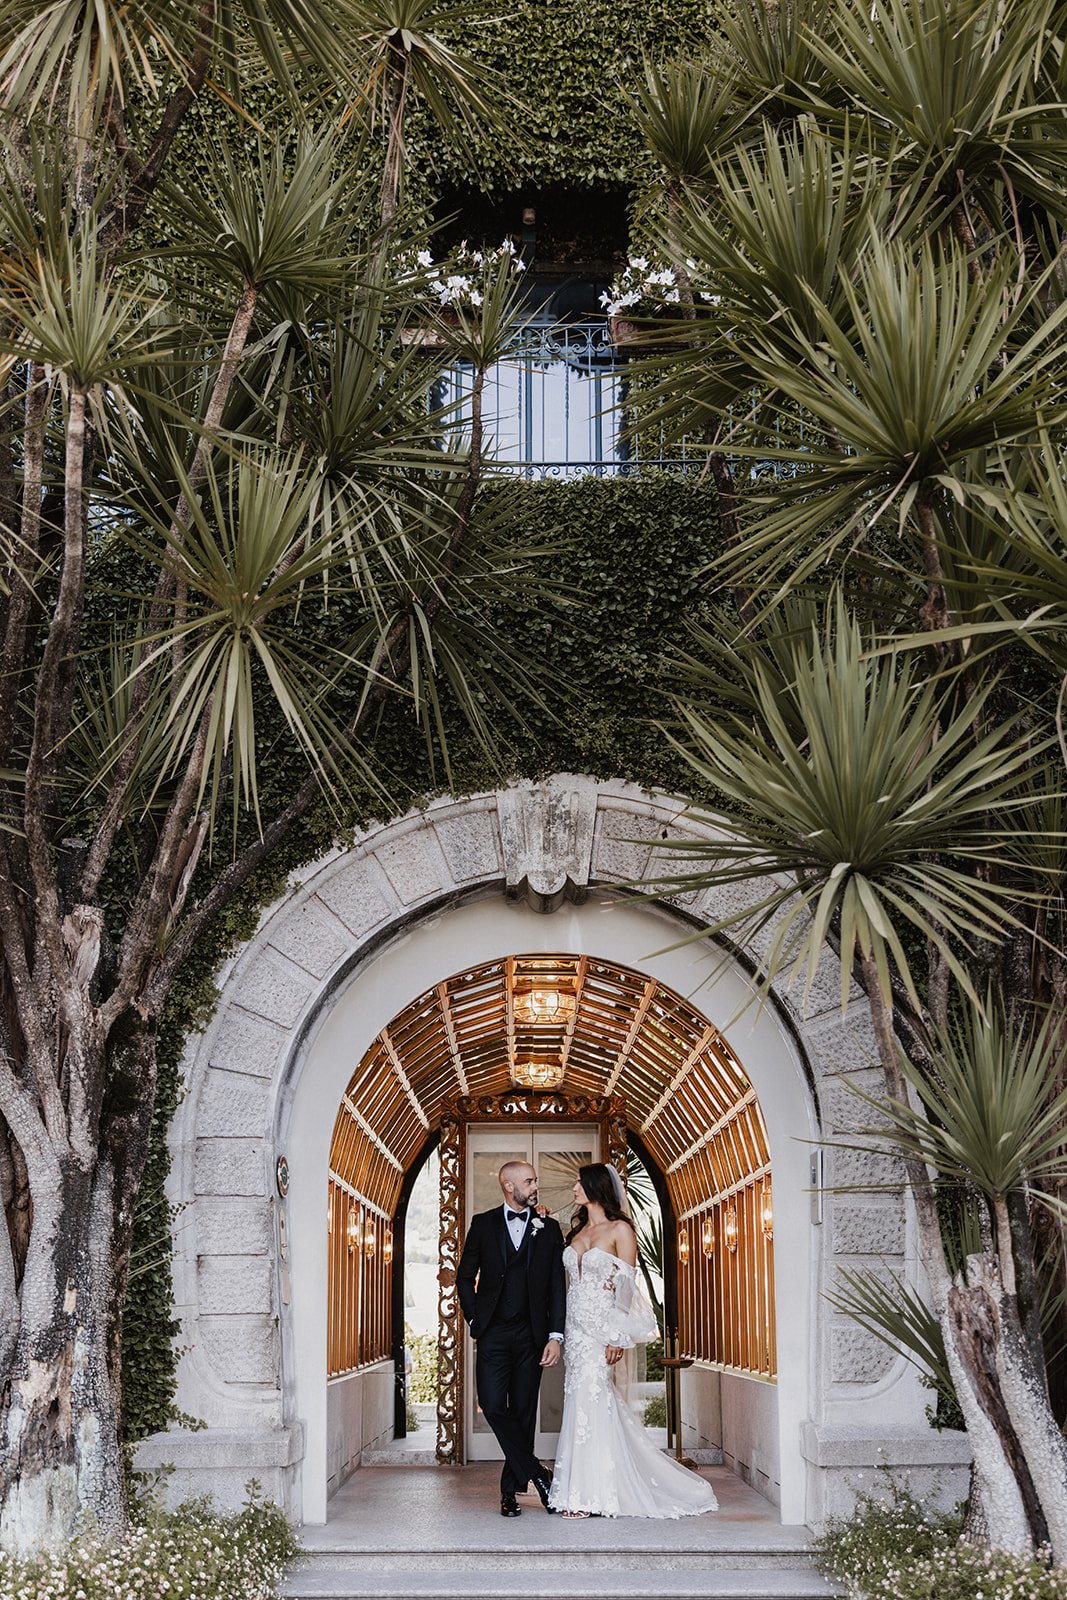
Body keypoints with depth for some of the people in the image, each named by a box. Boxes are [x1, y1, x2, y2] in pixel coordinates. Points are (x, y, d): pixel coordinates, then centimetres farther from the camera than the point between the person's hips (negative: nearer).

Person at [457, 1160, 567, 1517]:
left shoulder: (549, 1229, 7)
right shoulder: (483, 1224, 6)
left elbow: (557, 1286, 4)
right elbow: (465, 1277, 12)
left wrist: (556, 1336, -5)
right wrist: (475, 1321, 2)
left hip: (531, 1334, 1)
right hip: (493, 1333, -1)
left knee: (523, 1411, 3)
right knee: (493, 1406, -13)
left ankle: (511, 1490, 11)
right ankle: (535, 1474, -5)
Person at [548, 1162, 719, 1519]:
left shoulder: (620, 1230, -5)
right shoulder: (577, 1232, 16)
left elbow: (626, 1286, -10)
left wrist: (618, 1336, -15)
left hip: (601, 1325, -7)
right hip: (575, 1325, 7)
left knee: (587, 1400, -12)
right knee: (580, 1400, 4)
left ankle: (588, 1494, -8)